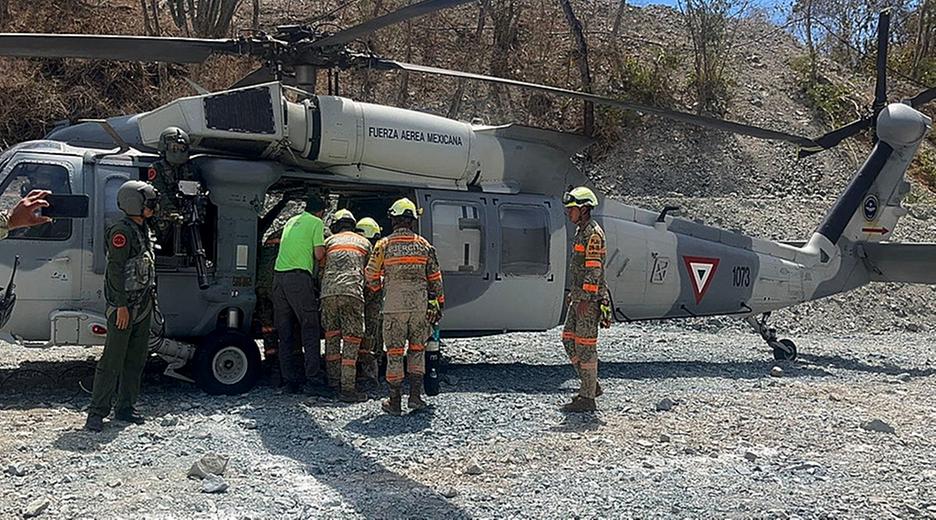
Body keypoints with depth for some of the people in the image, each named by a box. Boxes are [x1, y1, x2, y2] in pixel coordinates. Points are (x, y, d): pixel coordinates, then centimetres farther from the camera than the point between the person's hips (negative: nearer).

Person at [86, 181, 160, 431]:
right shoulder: (121, 231, -13)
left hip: (143, 306, 9)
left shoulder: (144, 229, 15)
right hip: (123, 307, -9)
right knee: (112, 361, -6)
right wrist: (121, 306, -21)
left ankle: (125, 408, 20)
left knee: (136, 359, 12)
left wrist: (150, 297, 19)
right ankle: (97, 412, 0)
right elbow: (115, 270, -18)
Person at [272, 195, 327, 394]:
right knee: (310, 327, -4)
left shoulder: (291, 221, 25)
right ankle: (313, 376, -11)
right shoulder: (316, 223, 4)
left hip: (279, 274, 7)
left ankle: (290, 380, 7)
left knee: (285, 332, 7)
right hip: (299, 276, -7)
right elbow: (319, 254, -3)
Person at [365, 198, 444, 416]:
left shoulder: (384, 245, -1)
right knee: (417, 349, 15)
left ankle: (395, 402, 7)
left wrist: (377, 286, 27)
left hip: (394, 306, -2)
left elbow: (371, 275, 4)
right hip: (420, 305, 2)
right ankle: (415, 396, 9)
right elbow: (435, 279, 9)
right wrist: (438, 304, 18)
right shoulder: (424, 245, 7)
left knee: (395, 352, 4)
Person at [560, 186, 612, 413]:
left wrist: (585, 299, -23)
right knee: (569, 340, 13)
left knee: (585, 345, -5)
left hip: (589, 300, -10)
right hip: (579, 297, 10)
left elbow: (594, 270, -20)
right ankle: (591, 385, 22)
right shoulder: (581, 231, 17)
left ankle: (587, 398, 1)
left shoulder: (593, 233, -14)